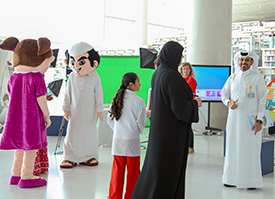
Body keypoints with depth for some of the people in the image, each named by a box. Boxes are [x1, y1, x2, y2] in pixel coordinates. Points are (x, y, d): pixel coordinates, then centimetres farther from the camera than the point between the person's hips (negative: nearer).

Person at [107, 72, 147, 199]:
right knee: (133, 172, 7)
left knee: (117, 170, 13)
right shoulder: (139, 101, -12)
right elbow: (140, 123, -10)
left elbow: (110, 120, 8)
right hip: (132, 141, -5)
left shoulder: (116, 98, 4)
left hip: (117, 140, 5)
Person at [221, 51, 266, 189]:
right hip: (234, 118, 4)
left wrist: (259, 120, -12)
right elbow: (224, 94, 13)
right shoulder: (232, 78, 10)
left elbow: (262, 101, -4)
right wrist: (228, 102, -10)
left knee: (251, 149, -1)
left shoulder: (257, 78, -2)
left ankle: (251, 180, 9)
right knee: (233, 148, 6)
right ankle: (232, 179, 16)